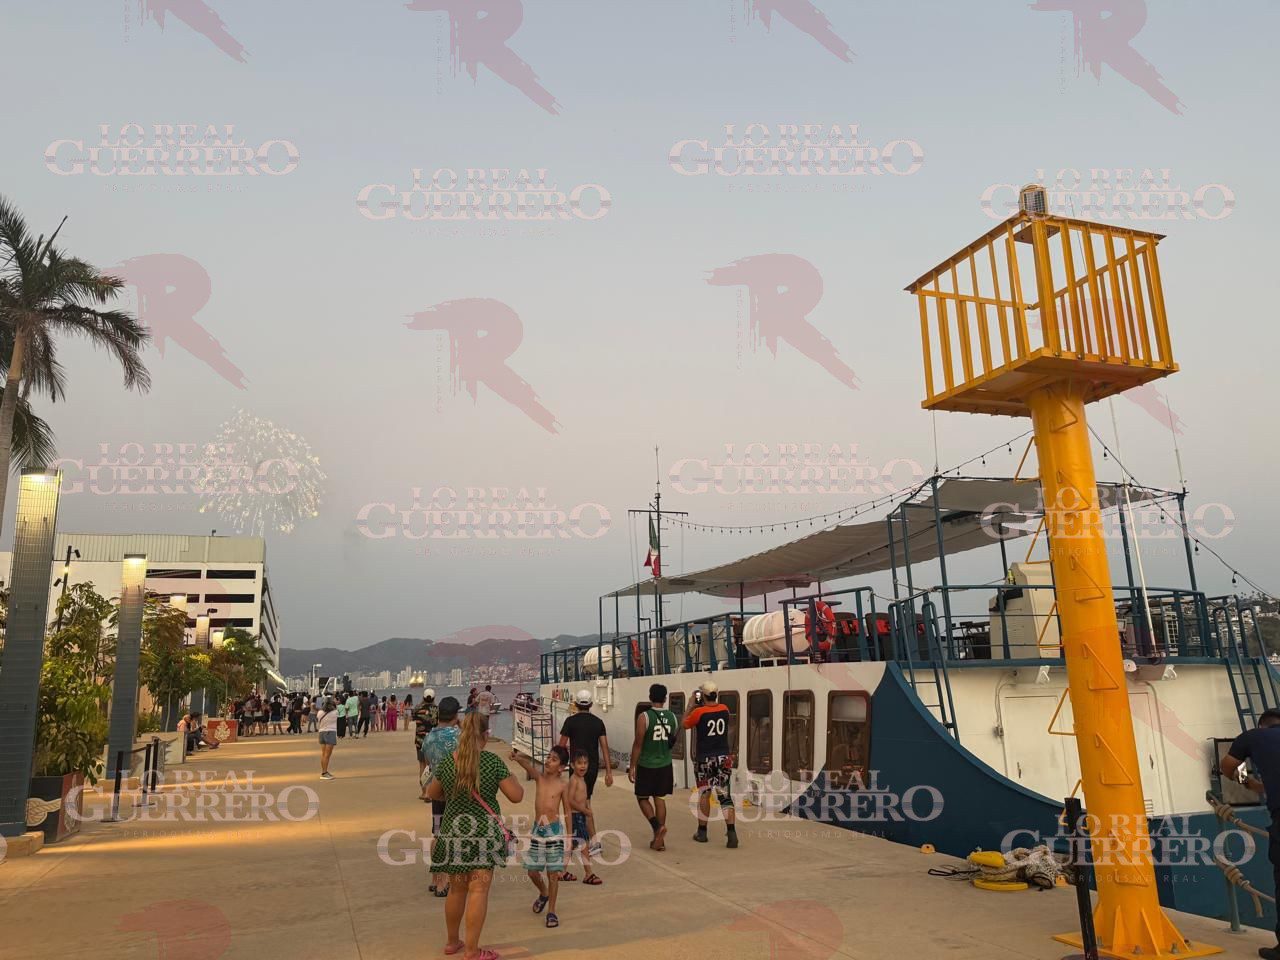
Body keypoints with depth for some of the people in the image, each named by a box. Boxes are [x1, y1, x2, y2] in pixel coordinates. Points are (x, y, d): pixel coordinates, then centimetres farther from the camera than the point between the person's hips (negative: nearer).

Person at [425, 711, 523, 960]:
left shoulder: (447, 762, -2)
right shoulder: (493, 761, -13)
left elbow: (432, 793, 14)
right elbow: (516, 796, -9)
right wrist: (513, 778, 9)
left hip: (453, 832, 4)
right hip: (484, 833, -4)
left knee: (457, 888, 18)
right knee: (478, 890, 2)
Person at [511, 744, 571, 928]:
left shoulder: (562, 786, -8)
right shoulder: (539, 777, -3)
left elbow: (567, 812, -2)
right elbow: (528, 765, -24)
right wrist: (517, 757, -44)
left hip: (554, 830, -3)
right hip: (537, 830, 3)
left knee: (553, 873, 2)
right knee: (532, 870, 11)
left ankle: (551, 911, 17)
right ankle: (543, 893, 42)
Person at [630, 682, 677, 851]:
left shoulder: (644, 717, -14)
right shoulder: (672, 717, 1)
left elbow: (638, 744, -13)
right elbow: (673, 741, 11)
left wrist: (632, 766, -6)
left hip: (646, 765, -4)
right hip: (665, 765, 4)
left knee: (642, 798, 11)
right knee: (659, 798, 13)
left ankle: (658, 826, -8)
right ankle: (659, 839, 14)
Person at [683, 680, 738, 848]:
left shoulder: (698, 712, -12)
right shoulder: (724, 709, 0)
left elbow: (685, 724, 6)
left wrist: (692, 705, 11)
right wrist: (700, 706, 20)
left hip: (704, 759, -2)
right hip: (723, 758, 2)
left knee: (704, 794, 12)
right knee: (725, 796, 3)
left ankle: (702, 832, 21)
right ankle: (731, 833, -10)